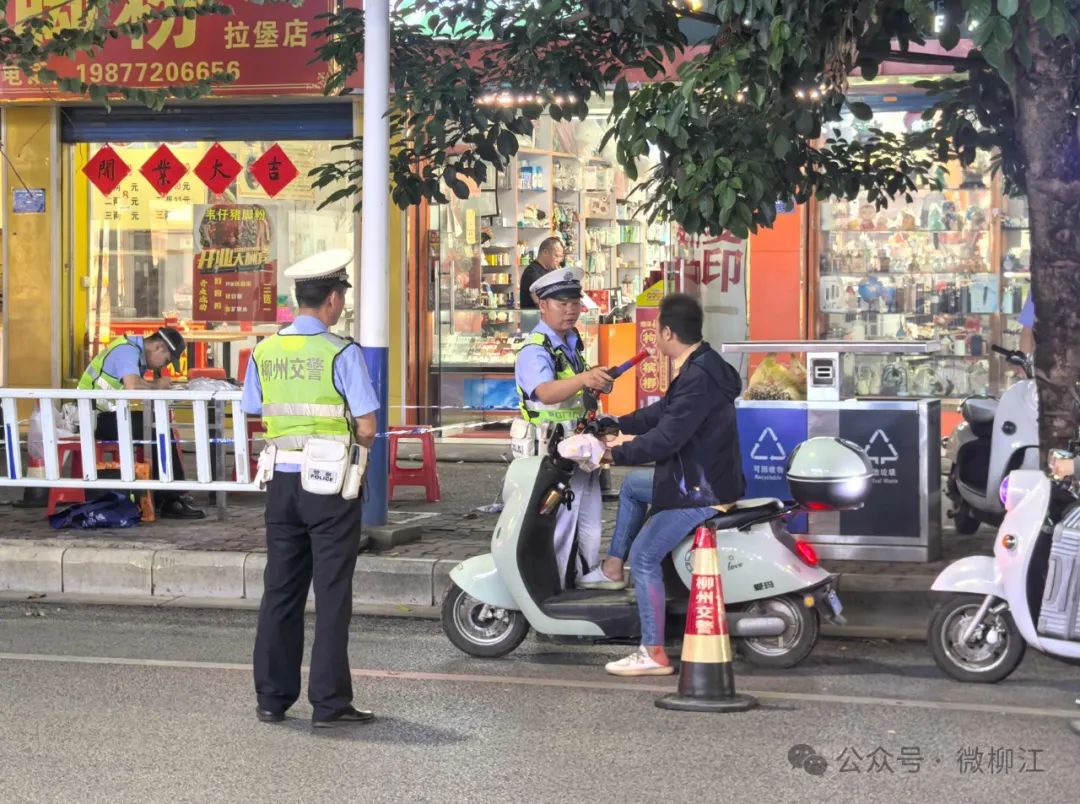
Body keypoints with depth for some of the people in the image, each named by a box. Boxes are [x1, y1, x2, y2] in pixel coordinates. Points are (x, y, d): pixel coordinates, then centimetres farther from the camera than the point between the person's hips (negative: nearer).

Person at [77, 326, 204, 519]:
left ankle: (158, 498, 4)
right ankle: (172, 501, -12)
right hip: (98, 418, -10)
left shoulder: (138, 351, 14)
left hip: (106, 416, 10)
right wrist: (157, 386, -16)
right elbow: (132, 386, -33)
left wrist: (158, 384, -8)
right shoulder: (127, 351, -17)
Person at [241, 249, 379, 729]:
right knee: (331, 594, 1)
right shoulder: (342, 353, -12)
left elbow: (255, 415, 10)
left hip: (282, 481, 5)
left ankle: (272, 698, 16)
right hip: (331, 484, -5)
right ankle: (328, 702, 3)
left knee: (280, 590, 11)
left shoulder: (264, 352, 4)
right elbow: (367, 427, -13)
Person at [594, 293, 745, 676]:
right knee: (633, 485, 29)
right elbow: (664, 412, 20)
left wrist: (617, 454, -20)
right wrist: (618, 423, 19)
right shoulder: (701, 366, 9)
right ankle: (613, 565, 34)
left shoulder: (698, 379, -26)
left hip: (703, 492, -11)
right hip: (694, 478, 11)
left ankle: (654, 654, -10)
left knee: (644, 555, -11)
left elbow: (667, 437, -29)